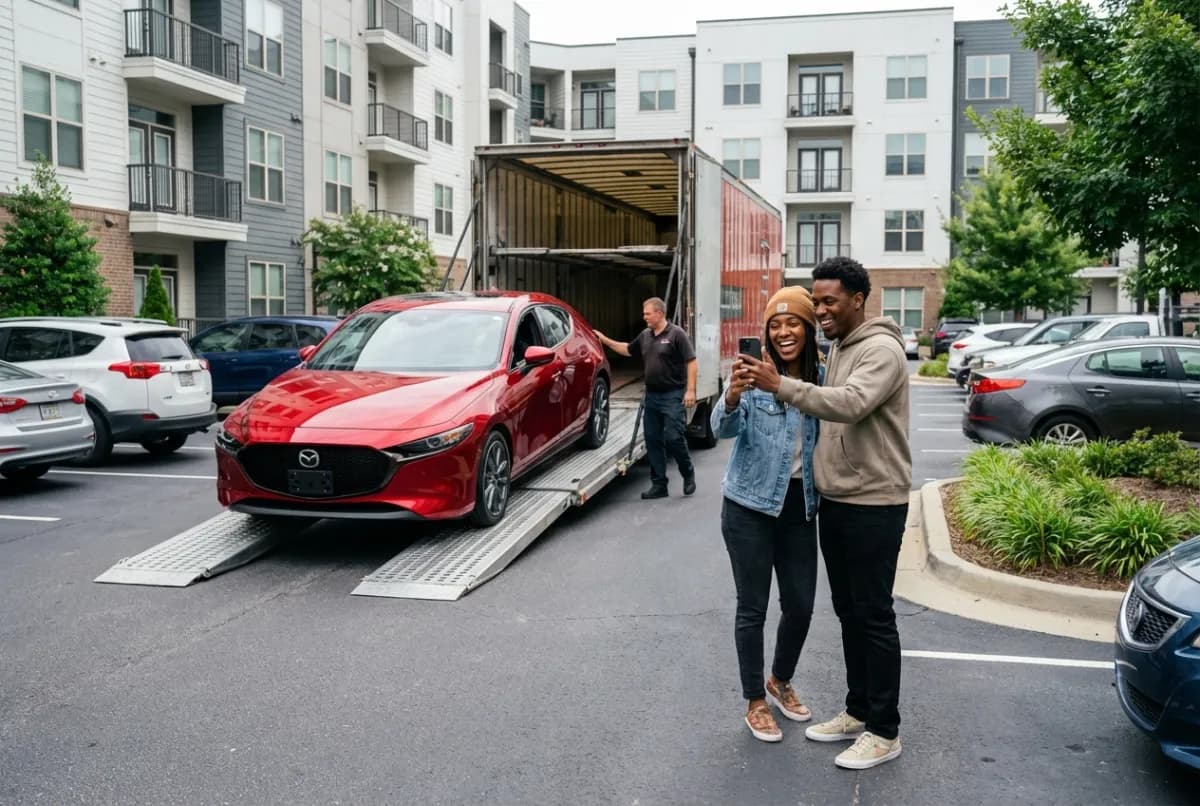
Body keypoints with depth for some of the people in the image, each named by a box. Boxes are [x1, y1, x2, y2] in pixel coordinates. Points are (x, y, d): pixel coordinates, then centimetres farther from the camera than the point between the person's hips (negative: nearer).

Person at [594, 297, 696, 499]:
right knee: (653, 441, 6)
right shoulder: (645, 336, 11)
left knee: (673, 438, -8)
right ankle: (659, 485, 13)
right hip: (652, 396, 7)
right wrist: (605, 340, 22)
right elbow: (628, 350, 27)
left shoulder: (676, 334, -10)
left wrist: (690, 390, -19)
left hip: (673, 395, -7)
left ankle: (688, 474, 16)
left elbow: (691, 362, -13)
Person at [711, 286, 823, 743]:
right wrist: (733, 396, -43)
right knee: (752, 607, 4)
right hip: (749, 507, -4)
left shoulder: (821, 378, 1)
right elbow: (723, 429, -24)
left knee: (801, 605, 12)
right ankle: (755, 702, 21)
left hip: (800, 508, 4)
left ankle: (781, 682, 37)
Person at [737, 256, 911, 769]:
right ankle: (858, 711, 29)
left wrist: (781, 386, -37)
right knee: (847, 611, 16)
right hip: (835, 500, 9)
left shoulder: (881, 349, -15)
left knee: (874, 615, -1)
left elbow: (850, 404, -32)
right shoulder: (836, 348, 13)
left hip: (874, 504, -9)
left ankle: (884, 731, 11)